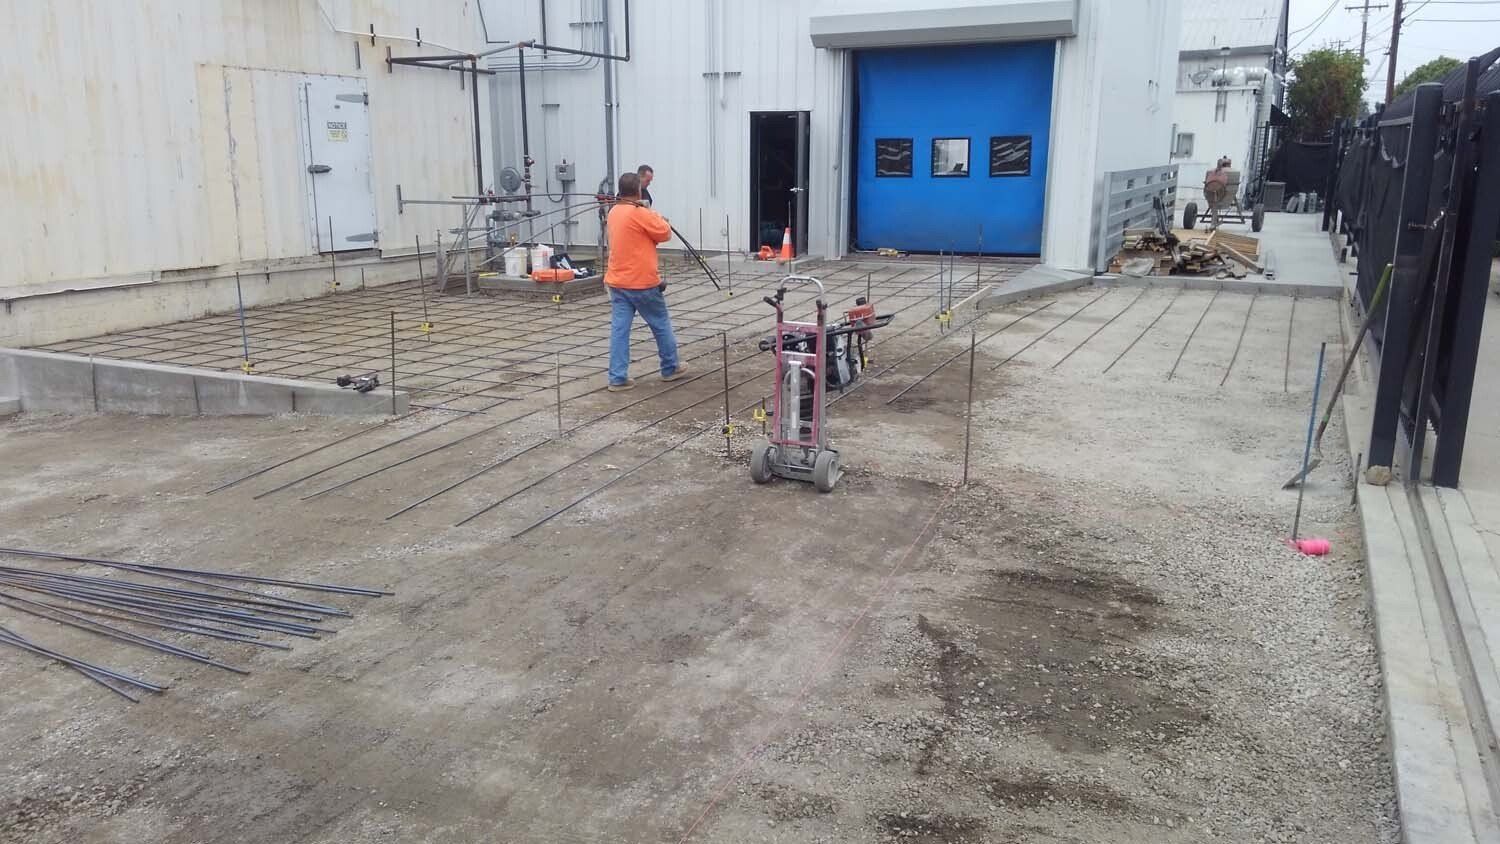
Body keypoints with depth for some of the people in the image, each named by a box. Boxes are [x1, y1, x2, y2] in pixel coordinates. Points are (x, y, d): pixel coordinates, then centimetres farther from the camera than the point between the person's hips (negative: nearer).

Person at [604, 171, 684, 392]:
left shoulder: (614, 212, 8)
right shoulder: (639, 214, -18)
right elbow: (664, 233, -8)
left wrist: (650, 217, 4)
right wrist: (657, 217, 8)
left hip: (617, 282, 7)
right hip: (641, 283, -7)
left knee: (619, 329, 3)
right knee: (661, 325, 11)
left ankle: (618, 378, 0)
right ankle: (670, 368, 25)